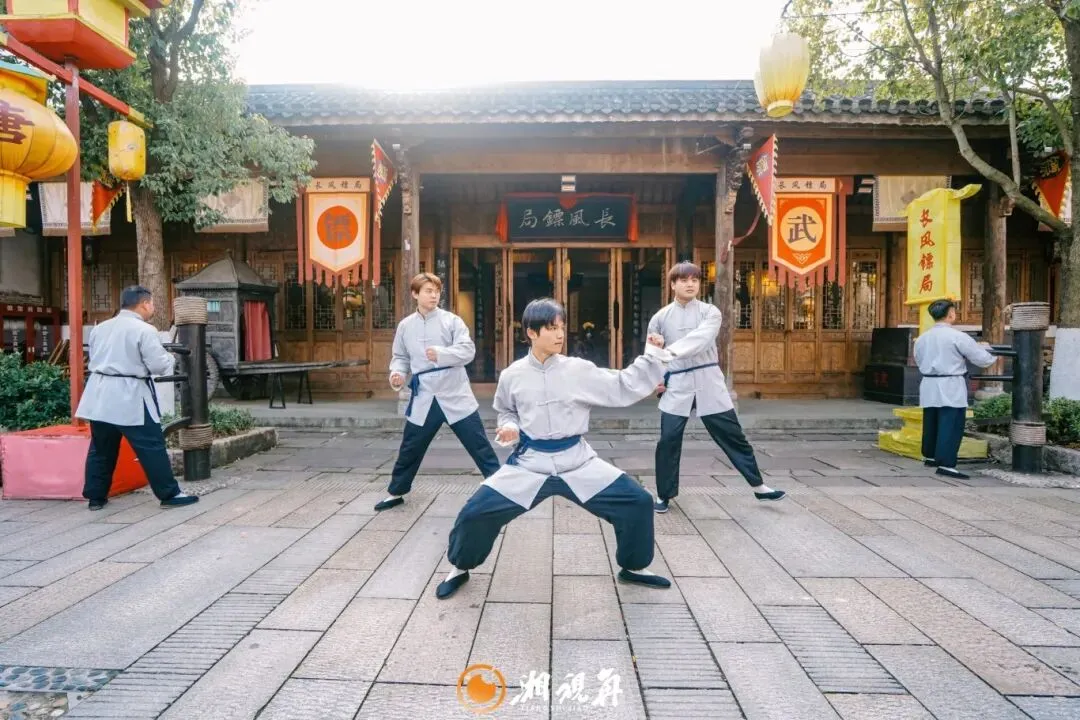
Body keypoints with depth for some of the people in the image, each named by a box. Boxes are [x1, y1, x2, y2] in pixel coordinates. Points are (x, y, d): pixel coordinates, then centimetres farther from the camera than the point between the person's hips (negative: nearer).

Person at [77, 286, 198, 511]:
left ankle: (95, 497, 23)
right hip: (130, 397, -7)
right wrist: (169, 357, 7)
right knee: (152, 447, -2)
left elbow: (94, 359, 21)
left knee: (101, 448, 15)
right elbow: (159, 366, -13)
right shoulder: (144, 330, -12)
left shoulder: (99, 329, 12)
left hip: (100, 395, 7)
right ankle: (169, 495, 2)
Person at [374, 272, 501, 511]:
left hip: (455, 395, -3)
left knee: (480, 445, 2)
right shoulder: (405, 325, 6)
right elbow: (401, 356, 15)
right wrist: (397, 372, -6)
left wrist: (442, 354, -28)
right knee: (409, 450, 15)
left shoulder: (451, 320, -5)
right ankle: (396, 493, 34)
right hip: (424, 397, 3)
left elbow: (468, 350, -13)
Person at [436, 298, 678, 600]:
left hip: (576, 461, 1)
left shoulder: (579, 370, -6)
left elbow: (624, 387, -4)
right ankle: (460, 569, 23)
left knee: (637, 501, -5)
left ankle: (633, 567, 22)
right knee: (476, 511, -8)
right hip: (529, 463, 0)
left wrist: (653, 355, -13)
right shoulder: (512, 376, -4)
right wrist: (510, 428, -7)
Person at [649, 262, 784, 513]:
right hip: (676, 385, 1)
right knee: (668, 441, 0)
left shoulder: (710, 312, -3)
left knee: (733, 435, 7)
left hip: (708, 382, 0)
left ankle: (758, 486, 23)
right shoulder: (660, 318, 3)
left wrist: (667, 351, -35)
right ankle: (664, 494, 17)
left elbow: (700, 340, -23)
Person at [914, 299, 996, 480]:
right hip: (951, 387, -6)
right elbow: (982, 359, -4)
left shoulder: (922, 338, 7)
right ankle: (945, 464, -8)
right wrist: (992, 354, 17)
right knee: (951, 426, -5)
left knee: (931, 422, 17)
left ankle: (930, 456, 31)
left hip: (929, 385, 7)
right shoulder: (958, 336, -11)